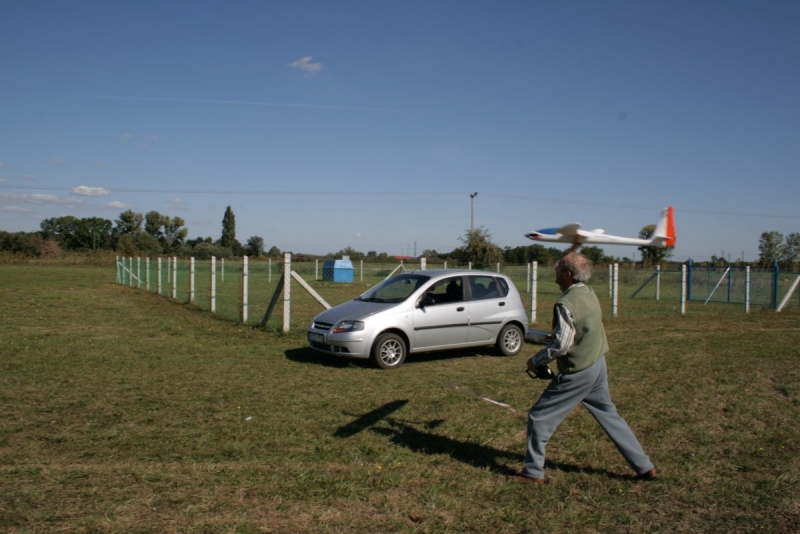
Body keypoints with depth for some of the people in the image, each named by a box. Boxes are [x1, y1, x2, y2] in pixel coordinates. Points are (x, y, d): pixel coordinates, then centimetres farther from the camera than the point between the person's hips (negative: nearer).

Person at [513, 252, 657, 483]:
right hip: (598, 365, 9)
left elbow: (561, 345, -23)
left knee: (539, 417, 4)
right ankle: (644, 467, 27)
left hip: (577, 373, -8)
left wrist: (536, 361, -10)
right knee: (609, 415, 21)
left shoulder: (566, 303, -22)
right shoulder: (589, 294, 4)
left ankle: (533, 472, 12)